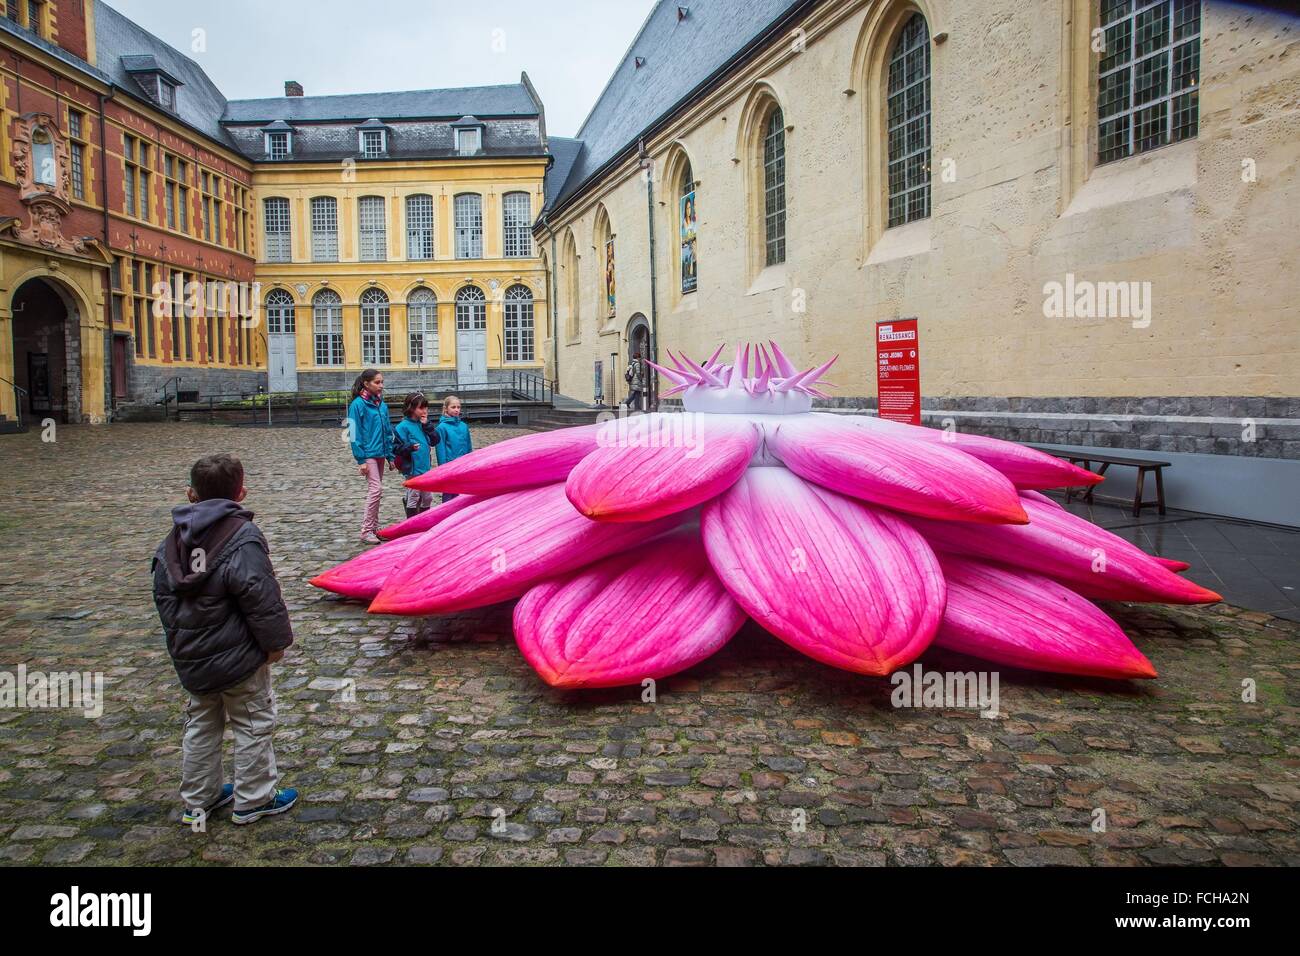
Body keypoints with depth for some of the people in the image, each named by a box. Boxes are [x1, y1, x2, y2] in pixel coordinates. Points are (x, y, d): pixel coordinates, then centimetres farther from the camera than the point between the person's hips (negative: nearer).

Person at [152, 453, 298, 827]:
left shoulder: (174, 540, 1)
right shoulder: (243, 540, -21)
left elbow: (163, 595, 9)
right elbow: (261, 598, -24)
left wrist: (179, 637, 19)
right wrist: (276, 641, -11)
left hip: (190, 659, 7)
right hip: (238, 657, -7)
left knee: (200, 725, 21)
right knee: (254, 725, 10)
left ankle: (198, 800, 32)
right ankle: (254, 799, 19)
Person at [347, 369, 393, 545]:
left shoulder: (381, 404, 10)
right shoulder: (358, 404, -9)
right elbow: (355, 433, -11)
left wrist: (390, 455, 11)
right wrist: (361, 460, -14)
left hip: (380, 454, 7)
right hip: (368, 454, -7)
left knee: (375, 491, 11)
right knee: (376, 489, -12)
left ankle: (374, 528, 19)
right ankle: (366, 530, -4)